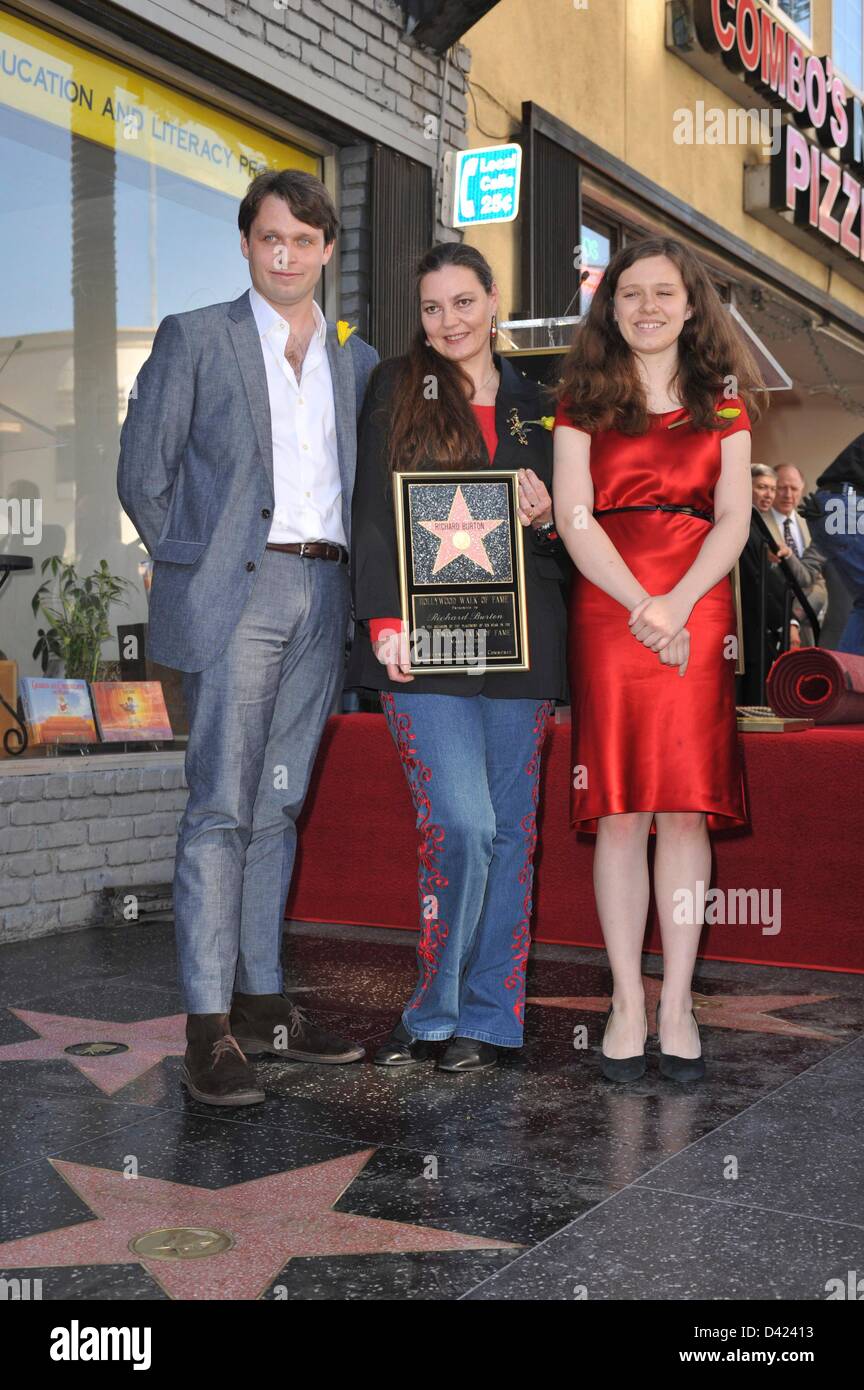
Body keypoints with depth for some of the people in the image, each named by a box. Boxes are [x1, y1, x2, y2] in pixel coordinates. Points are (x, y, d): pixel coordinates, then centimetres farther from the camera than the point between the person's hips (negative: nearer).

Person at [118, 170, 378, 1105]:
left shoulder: (357, 361, 17)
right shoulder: (193, 338, 5)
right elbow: (143, 474, 1)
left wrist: (349, 577, 8)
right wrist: (200, 570, -1)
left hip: (323, 597, 5)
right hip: (235, 595, -4)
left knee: (277, 806, 10)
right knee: (220, 807, -8)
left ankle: (261, 1002, 18)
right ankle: (209, 1029, -4)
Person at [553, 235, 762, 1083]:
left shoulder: (722, 399, 13)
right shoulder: (584, 397, 10)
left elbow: (733, 518, 4)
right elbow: (575, 518, 0)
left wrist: (677, 607, -11)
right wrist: (641, 607, -13)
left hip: (698, 614, 1)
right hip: (605, 614, -1)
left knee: (685, 807, -2)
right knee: (620, 809, -2)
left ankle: (677, 1003, 6)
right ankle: (627, 1002, 6)